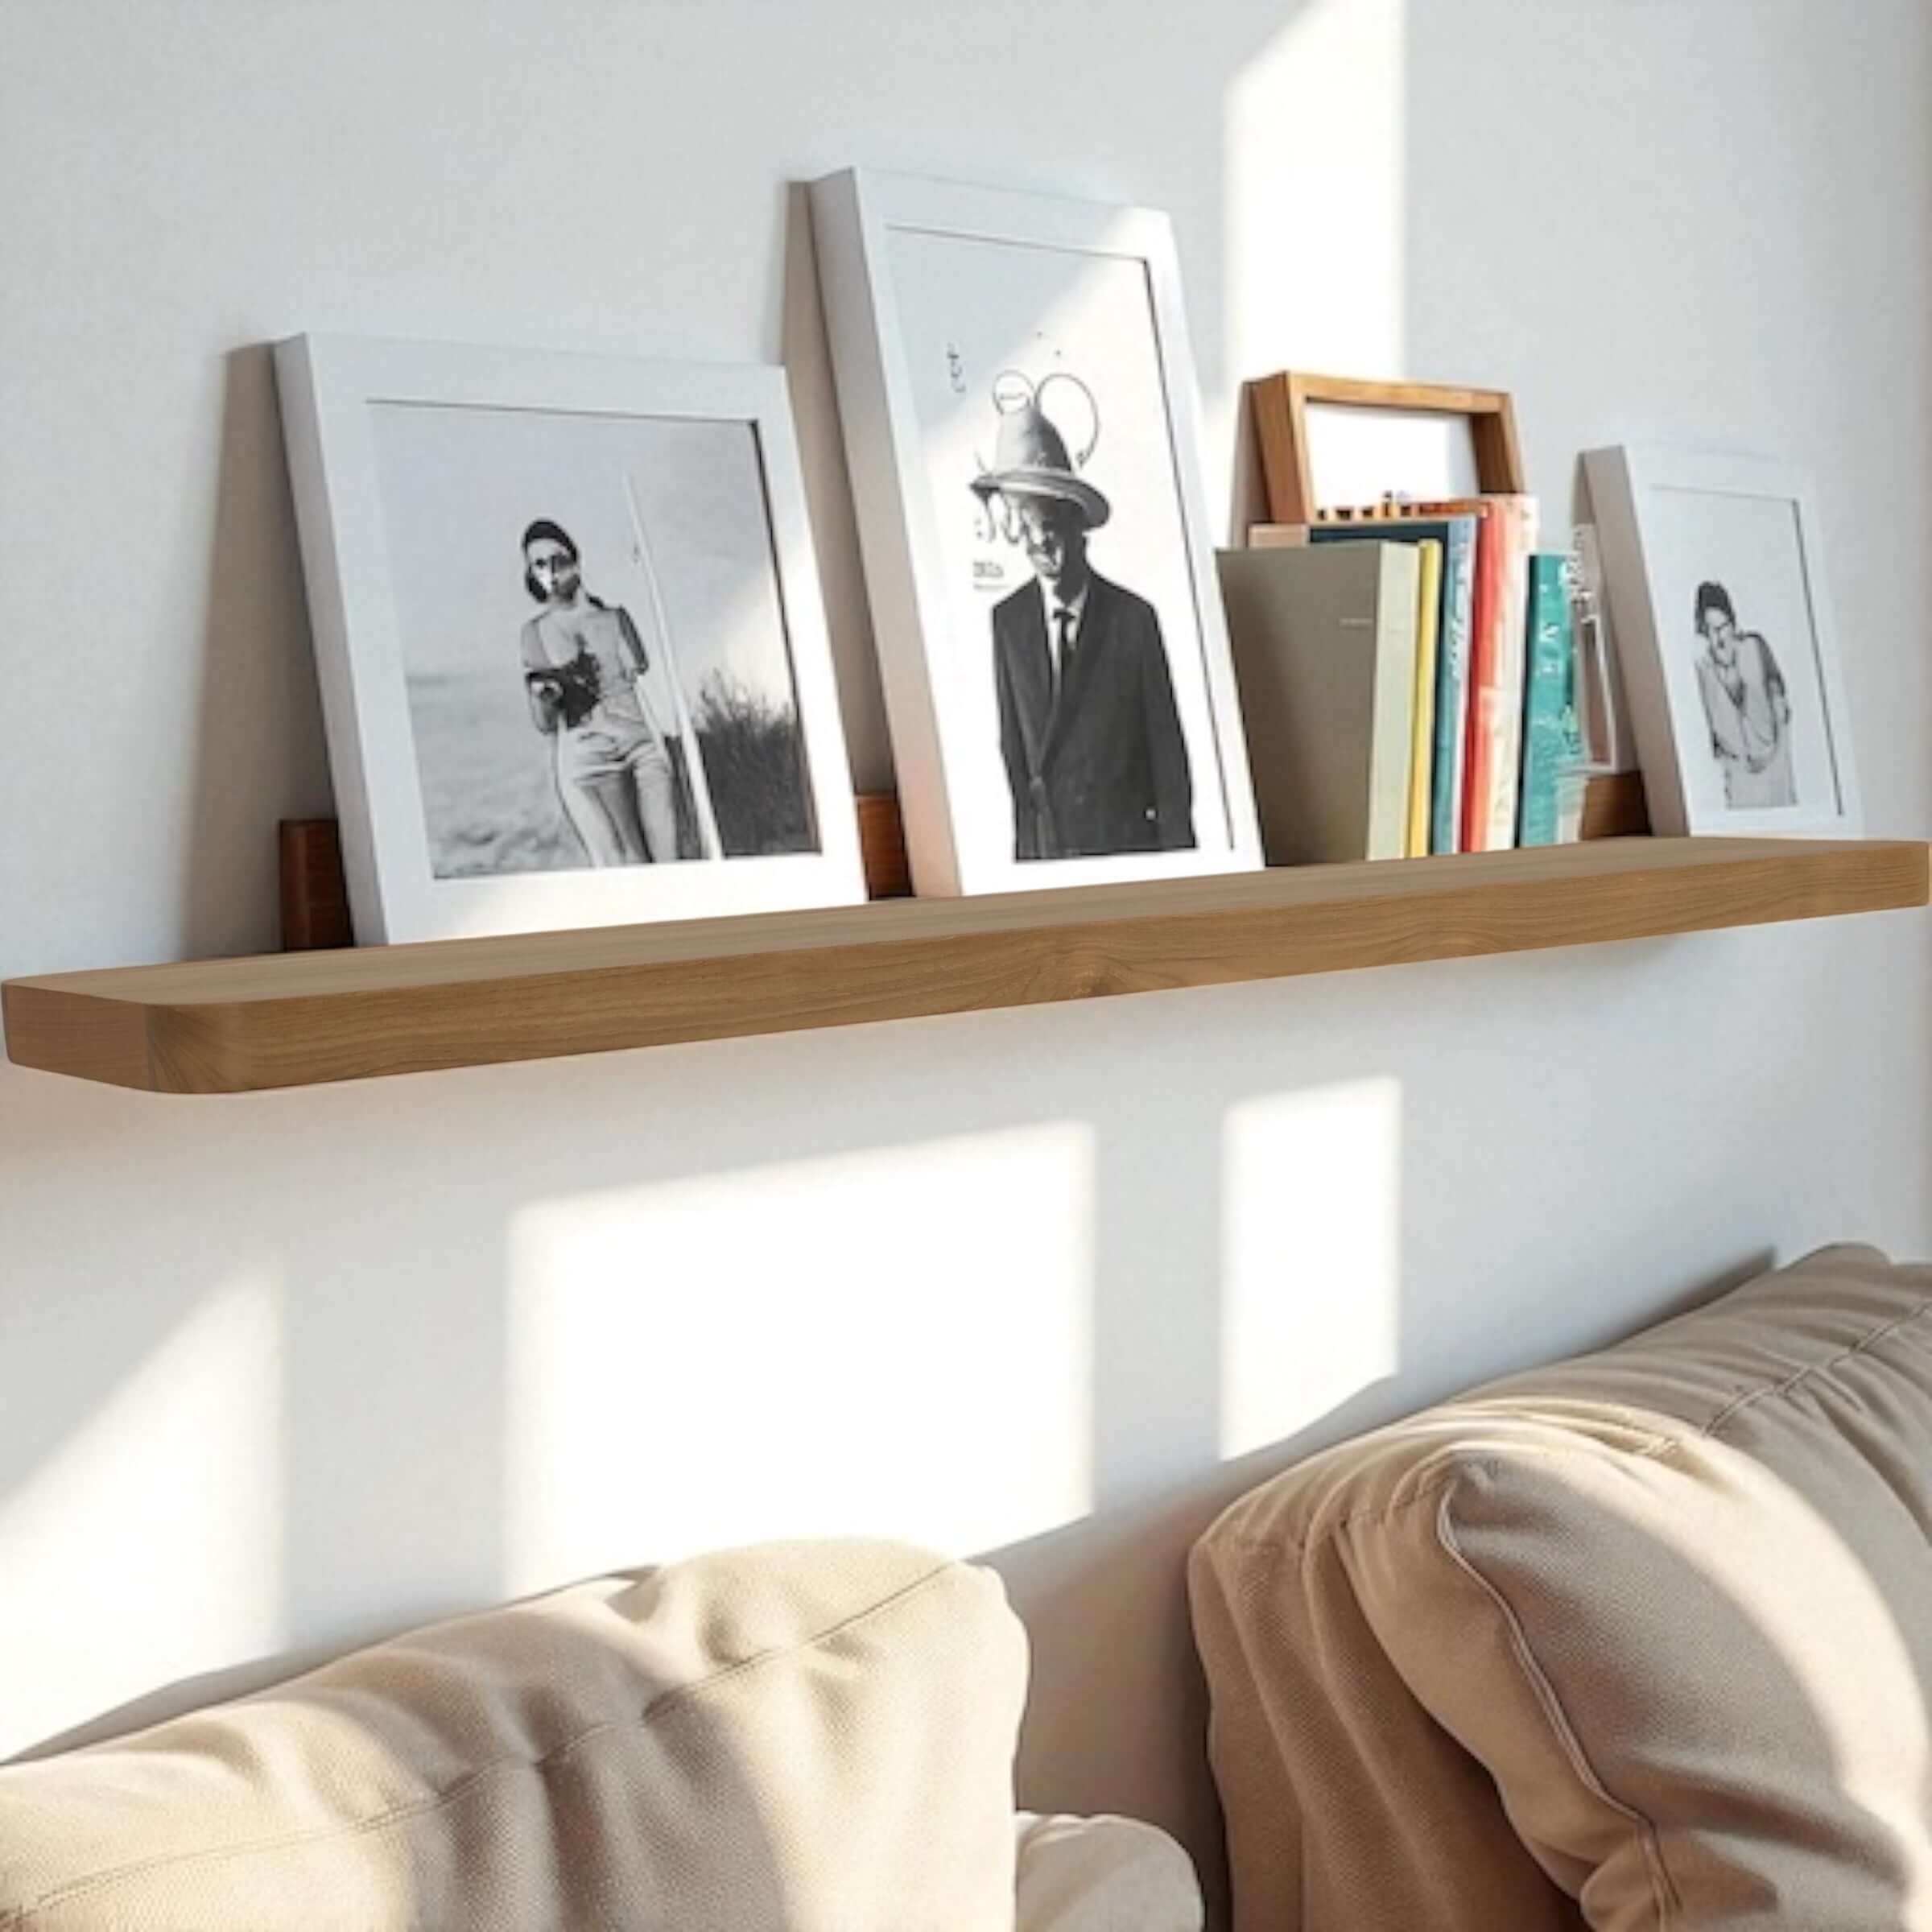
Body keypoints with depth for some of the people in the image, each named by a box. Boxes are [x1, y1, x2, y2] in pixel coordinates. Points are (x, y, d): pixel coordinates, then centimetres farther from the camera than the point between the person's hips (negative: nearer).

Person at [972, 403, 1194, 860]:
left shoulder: (1133, 617, -4)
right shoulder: (1006, 622, 1)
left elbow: (1168, 755, -2)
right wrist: (1023, 852, -5)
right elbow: (1011, 748, 3)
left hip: (1127, 841, -1)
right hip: (1041, 847, 1)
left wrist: (1177, 861, -5)